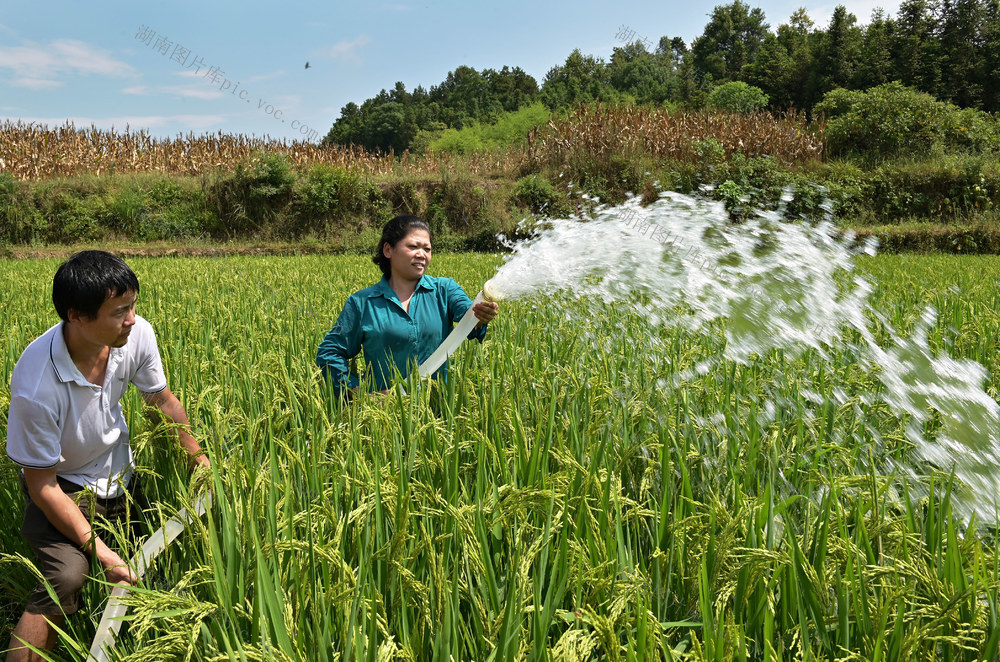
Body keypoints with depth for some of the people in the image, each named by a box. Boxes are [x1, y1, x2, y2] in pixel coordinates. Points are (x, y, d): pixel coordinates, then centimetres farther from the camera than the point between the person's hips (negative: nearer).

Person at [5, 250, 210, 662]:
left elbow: (162, 400, 1)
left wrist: (197, 458, 6)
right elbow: (42, 484, -23)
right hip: (63, 486, -6)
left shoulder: (136, 335, -20)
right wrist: (99, 550, -26)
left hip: (119, 476, 6)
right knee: (67, 578, -29)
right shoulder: (36, 385, -34)